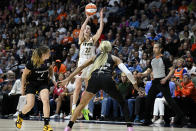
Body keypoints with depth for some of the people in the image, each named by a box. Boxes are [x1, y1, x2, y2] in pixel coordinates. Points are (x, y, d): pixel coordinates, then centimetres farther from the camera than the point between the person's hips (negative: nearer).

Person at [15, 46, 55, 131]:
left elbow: (50, 68, 14)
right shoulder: (31, 63, -23)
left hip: (43, 83, 3)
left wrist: (52, 78, 5)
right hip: (31, 83, -3)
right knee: (30, 104, -11)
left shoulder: (47, 61, -12)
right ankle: (20, 116, 23)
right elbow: (24, 75, -9)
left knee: (46, 100, -21)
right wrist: (22, 87, -2)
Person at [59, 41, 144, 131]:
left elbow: (80, 68, 24)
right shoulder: (114, 58, 24)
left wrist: (68, 79, 25)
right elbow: (127, 72, 12)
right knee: (122, 103, 16)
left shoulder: (95, 57, 30)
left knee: (81, 104, 13)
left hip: (94, 79, 2)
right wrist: (135, 85, 16)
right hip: (107, 80, -2)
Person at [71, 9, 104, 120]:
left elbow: (100, 30, -6)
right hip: (81, 64, -2)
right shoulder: (81, 40, 4)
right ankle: (74, 108, -4)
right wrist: (88, 18, -21)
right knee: (78, 88, -7)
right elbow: (81, 29, -13)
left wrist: (101, 18, -14)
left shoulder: (93, 39, 7)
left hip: (90, 65, 2)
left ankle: (85, 108, 14)